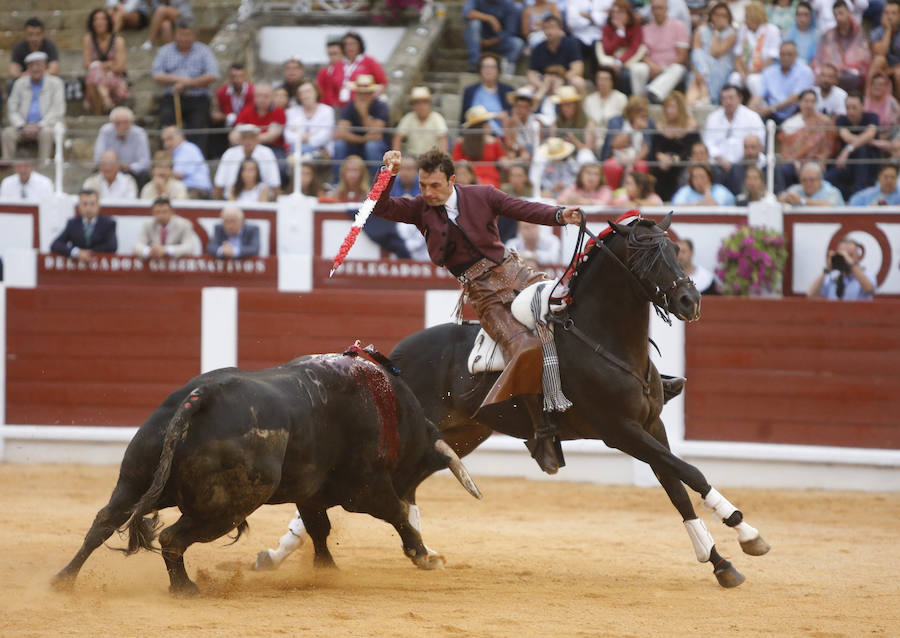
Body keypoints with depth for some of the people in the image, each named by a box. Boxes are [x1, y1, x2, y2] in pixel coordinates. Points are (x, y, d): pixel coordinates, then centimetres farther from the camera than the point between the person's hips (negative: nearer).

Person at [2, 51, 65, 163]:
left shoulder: (55, 83, 3)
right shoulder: (20, 84, 11)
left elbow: (57, 111, -4)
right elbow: (12, 111, 9)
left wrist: (38, 126, -17)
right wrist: (23, 126, -11)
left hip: (47, 126, -2)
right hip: (24, 128, 2)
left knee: (46, 132, -37)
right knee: (8, 132, -28)